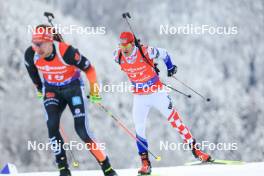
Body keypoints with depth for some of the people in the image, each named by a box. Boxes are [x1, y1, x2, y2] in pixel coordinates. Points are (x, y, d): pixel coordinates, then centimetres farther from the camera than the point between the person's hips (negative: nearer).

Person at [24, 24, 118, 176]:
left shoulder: (66, 52, -32)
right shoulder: (31, 54, -19)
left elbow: (89, 68, -17)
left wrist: (94, 91, -5)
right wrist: (40, 88, 19)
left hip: (74, 88, -4)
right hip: (52, 91, 4)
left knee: (82, 130, -12)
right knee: (52, 125, -19)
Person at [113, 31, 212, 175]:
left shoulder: (146, 52, -24)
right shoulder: (118, 56, -13)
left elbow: (164, 54, -6)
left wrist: (170, 67, 13)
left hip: (157, 93, -3)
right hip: (139, 97, 3)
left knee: (174, 120, -3)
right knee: (139, 129, -3)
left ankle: (195, 149, 4)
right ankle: (145, 163, 4)